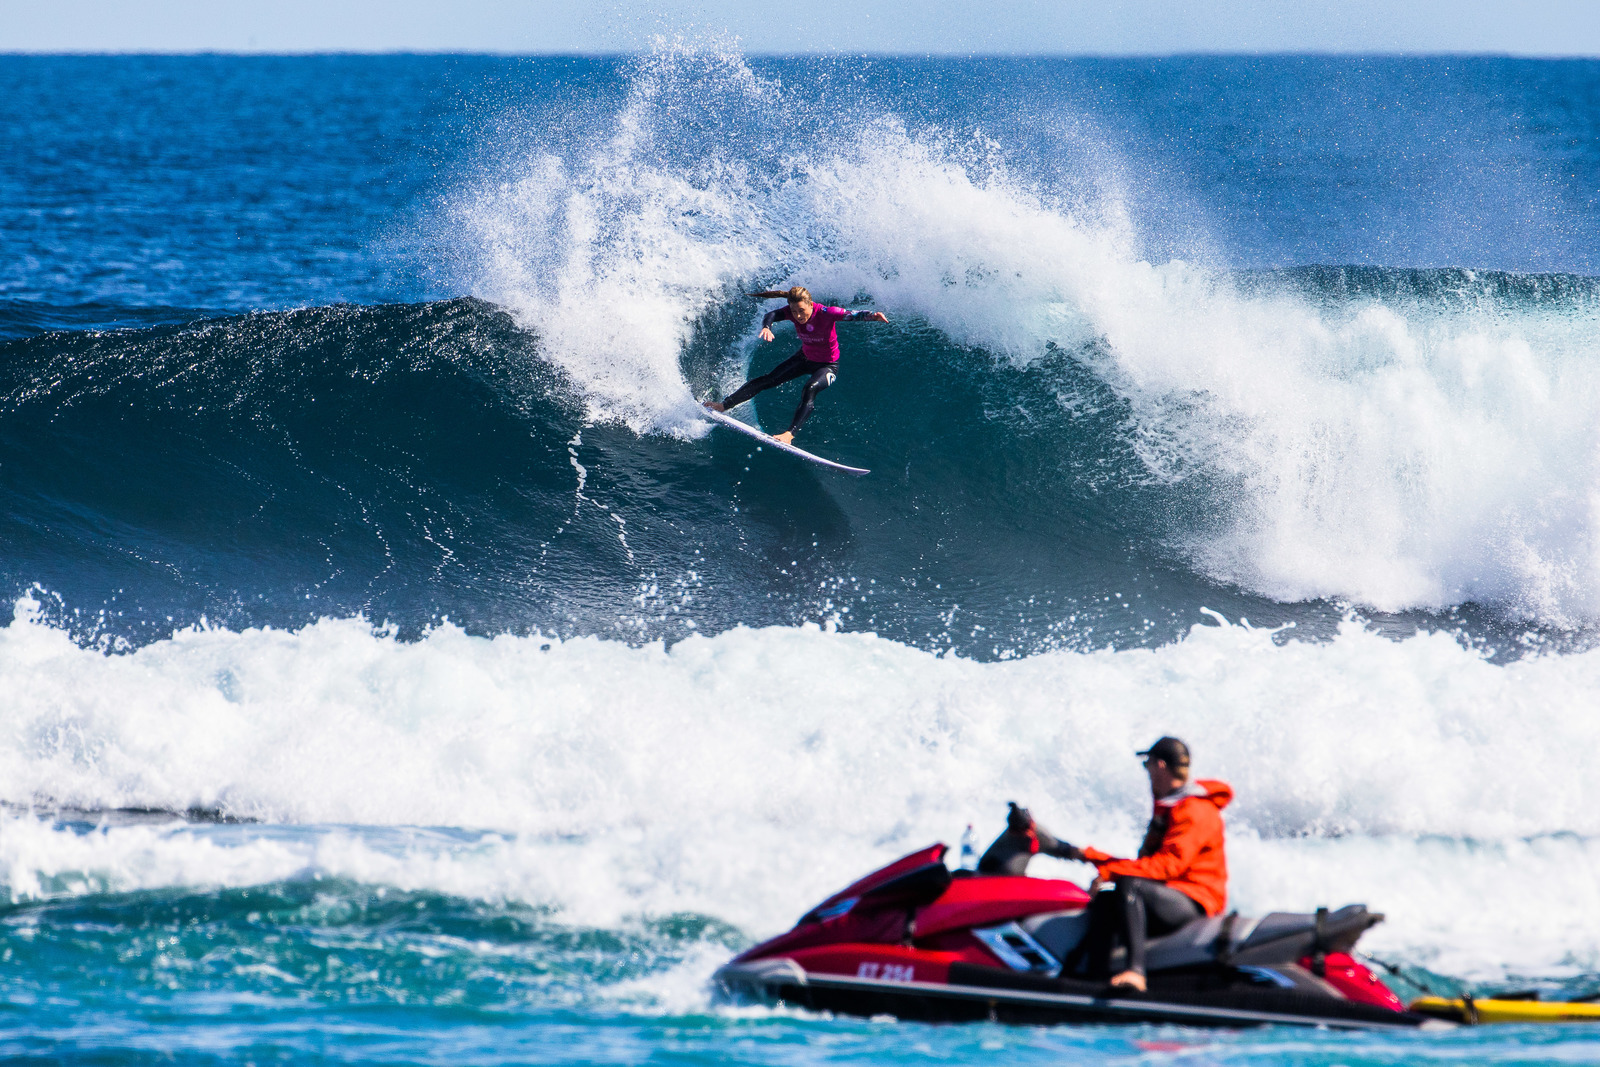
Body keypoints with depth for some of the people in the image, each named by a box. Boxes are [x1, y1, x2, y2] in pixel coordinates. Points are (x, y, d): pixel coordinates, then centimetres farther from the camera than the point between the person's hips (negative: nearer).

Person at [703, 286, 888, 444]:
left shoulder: (825, 313, -33)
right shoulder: (792, 312, -20)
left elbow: (852, 316, -41)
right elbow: (772, 315, -33)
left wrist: (872, 316, -61)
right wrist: (766, 327, -57)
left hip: (827, 366, -5)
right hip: (805, 359, 5)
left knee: (809, 390, -32)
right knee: (767, 380, 5)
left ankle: (790, 434, -38)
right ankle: (724, 405, 14)